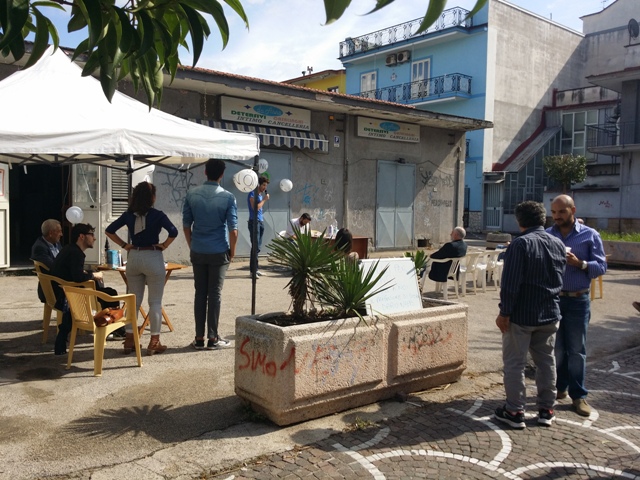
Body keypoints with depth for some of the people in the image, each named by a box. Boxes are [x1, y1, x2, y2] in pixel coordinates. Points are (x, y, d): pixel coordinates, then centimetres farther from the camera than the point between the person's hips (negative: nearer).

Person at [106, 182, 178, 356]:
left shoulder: (128, 215, 5)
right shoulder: (157, 215, -10)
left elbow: (109, 230, 8)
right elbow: (173, 232, -20)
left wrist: (124, 245, 8)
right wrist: (164, 245, -6)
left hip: (133, 257, 5)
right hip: (153, 258, -5)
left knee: (134, 300, 13)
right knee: (155, 302, 4)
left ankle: (129, 341, 18)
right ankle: (154, 342, 7)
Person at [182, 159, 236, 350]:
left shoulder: (192, 194, -1)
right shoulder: (228, 197, -9)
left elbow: (186, 225, 4)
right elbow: (233, 230, -10)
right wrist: (232, 251, 4)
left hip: (198, 252, 3)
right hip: (219, 252, -2)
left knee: (200, 293, 8)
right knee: (215, 294, 3)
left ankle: (199, 338, 12)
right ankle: (212, 338, 8)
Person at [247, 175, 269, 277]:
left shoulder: (261, 194, 18)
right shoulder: (252, 194, -8)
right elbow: (255, 208, -20)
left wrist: (262, 220, 17)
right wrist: (264, 199, -10)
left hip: (261, 222, 9)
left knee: (258, 247, 9)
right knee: (255, 247, -11)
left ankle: (256, 269, 13)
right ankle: (253, 271, -9)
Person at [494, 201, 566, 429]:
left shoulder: (520, 244, -16)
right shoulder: (558, 244, 6)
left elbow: (510, 283, -20)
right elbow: (560, 279, 14)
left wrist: (505, 312, -14)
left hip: (522, 315, -6)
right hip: (550, 315, 7)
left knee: (515, 363, 3)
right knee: (546, 361, 15)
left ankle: (515, 412, 8)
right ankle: (546, 410, 23)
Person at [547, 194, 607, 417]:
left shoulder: (590, 235, -1)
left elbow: (601, 266, -4)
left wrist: (579, 263, -20)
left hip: (578, 300, -1)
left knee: (576, 350, 6)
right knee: (556, 348, 11)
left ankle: (578, 394, 16)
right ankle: (559, 387, 26)